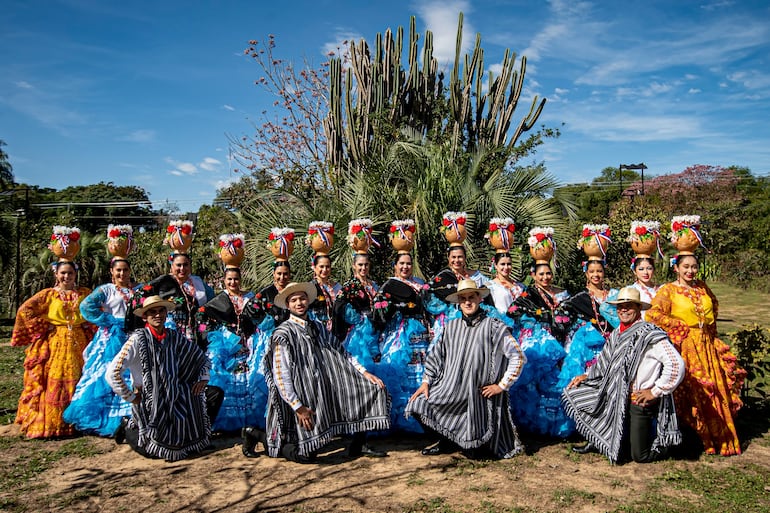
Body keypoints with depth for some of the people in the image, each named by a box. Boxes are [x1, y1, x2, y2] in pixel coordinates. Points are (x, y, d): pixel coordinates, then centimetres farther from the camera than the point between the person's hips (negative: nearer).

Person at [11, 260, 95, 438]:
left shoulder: (85, 293, 6)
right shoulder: (48, 294, 2)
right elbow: (24, 310, -4)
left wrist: (89, 326, -1)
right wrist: (44, 327, -7)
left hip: (80, 343, 2)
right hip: (55, 344, -2)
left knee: (78, 382, 6)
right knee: (54, 382, -2)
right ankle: (50, 422, 7)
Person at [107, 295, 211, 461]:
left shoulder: (174, 336, 1)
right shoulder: (138, 339, -14)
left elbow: (200, 356, 13)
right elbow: (112, 373, -16)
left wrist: (203, 378, 0)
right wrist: (130, 397, -12)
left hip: (173, 396, 5)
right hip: (149, 401, -5)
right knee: (152, 450, -10)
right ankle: (129, 428, 22)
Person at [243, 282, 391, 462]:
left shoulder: (317, 327, 11)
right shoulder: (283, 334, -11)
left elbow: (341, 352, 11)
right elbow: (281, 376, -16)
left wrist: (365, 373, 0)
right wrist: (298, 407, -19)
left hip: (325, 391, 7)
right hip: (303, 399, -7)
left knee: (373, 388, 5)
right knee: (305, 455, -10)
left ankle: (358, 446, 9)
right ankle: (255, 435, 12)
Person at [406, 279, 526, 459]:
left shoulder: (494, 327, -7)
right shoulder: (452, 327, 7)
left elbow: (518, 357, -6)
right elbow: (436, 355, 13)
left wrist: (502, 385, -7)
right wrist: (426, 382, 3)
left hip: (479, 396, -4)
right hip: (450, 391, 5)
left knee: (476, 452, -6)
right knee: (420, 403, -10)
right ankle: (447, 442, 12)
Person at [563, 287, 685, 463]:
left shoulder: (650, 334, -17)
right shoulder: (617, 333, 7)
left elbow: (676, 364, -24)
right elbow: (605, 362, 19)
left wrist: (656, 391, -19)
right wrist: (586, 375, 7)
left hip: (640, 401, -7)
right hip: (615, 396, 7)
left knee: (640, 456, -2)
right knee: (573, 392, 2)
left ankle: (664, 442, 31)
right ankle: (597, 440, 15)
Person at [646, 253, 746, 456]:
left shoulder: (702, 287, 11)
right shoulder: (668, 290, -7)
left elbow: (714, 306, 30)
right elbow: (653, 314, -19)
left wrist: (709, 328, 15)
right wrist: (680, 327, -13)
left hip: (707, 346, 6)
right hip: (686, 348, -6)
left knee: (716, 392, 9)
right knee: (694, 393, -3)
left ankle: (722, 439, 21)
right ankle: (703, 440, 9)